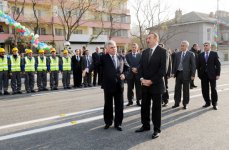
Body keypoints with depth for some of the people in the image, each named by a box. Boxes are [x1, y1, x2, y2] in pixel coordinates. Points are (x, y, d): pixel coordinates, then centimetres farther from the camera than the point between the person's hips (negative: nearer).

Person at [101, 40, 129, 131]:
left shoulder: (121, 58, 6)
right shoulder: (103, 58, -5)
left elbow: (127, 68, 16)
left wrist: (124, 74, 3)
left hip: (119, 85, 3)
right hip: (108, 85, -2)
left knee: (119, 106, 8)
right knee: (108, 105, 12)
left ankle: (118, 123, 22)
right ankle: (108, 122, 29)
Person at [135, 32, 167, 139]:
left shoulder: (162, 51, -7)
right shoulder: (144, 52, 12)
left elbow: (163, 69, -13)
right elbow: (141, 67, 12)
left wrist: (151, 81, -16)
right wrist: (142, 78, -5)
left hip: (156, 84, -5)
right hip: (145, 84, 6)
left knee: (156, 108, 4)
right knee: (144, 106, 12)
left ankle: (156, 129, 17)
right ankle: (145, 125, 28)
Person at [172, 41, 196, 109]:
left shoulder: (191, 54, -3)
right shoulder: (177, 54, 9)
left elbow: (193, 65, -6)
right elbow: (175, 63, 11)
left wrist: (193, 74, -11)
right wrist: (173, 72, 3)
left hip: (186, 74, -4)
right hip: (178, 73, 4)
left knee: (185, 89, 6)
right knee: (177, 89, 9)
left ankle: (185, 103, 17)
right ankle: (177, 103, 20)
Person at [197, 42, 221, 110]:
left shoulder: (214, 54, 1)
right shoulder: (200, 55, 8)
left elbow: (218, 65, -1)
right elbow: (198, 65, 8)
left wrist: (218, 74, -8)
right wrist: (199, 74, 2)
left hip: (212, 75, -2)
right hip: (203, 75, 3)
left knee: (213, 89, 4)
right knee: (204, 90, 5)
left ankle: (214, 104, 15)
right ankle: (207, 102, 20)